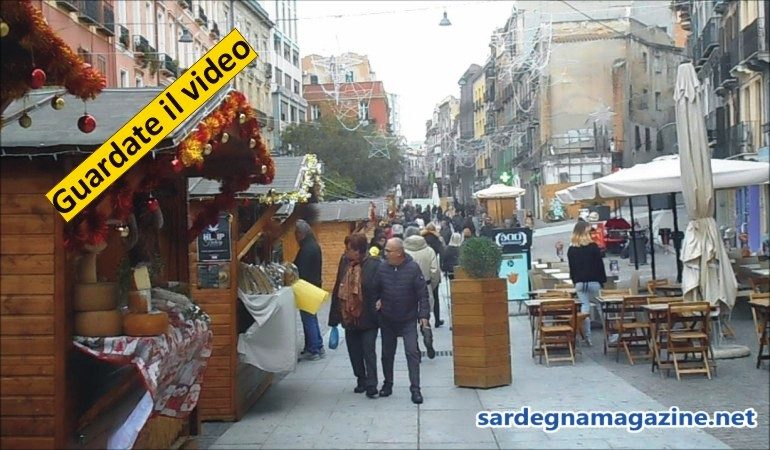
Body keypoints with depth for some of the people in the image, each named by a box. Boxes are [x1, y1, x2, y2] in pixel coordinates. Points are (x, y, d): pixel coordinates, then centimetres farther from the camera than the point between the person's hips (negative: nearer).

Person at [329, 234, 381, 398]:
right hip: (349, 316, 6)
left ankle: (371, 384, 6)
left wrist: (376, 313, -19)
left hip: (367, 317, -6)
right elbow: (338, 289, 6)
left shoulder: (374, 264, -14)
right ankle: (361, 380, 30)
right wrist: (335, 316, 6)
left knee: (368, 350, -1)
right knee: (354, 351, 15)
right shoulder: (345, 261, 2)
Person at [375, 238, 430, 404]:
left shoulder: (413, 268, -14)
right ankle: (387, 383, 30)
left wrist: (423, 315, -15)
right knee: (387, 353, 14)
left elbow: (422, 293, -11)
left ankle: (415, 388, 1)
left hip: (408, 320, -3)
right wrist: (377, 301, -11)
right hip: (387, 320, 3)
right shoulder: (382, 268, -6)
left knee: (412, 352, -6)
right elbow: (376, 289, 7)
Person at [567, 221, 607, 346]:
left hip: (579, 283, 3)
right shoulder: (593, 247, -8)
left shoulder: (571, 249, 3)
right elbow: (600, 265, -5)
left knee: (584, 306, 5)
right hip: (593, 281, -3)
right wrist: (603, 280, 4)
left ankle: (587, 336, 1)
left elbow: (571, 268, 8)